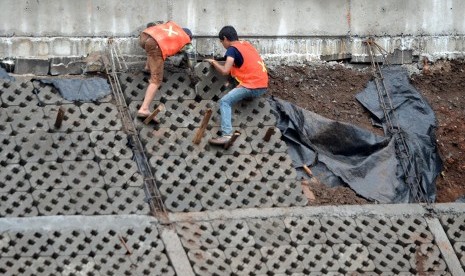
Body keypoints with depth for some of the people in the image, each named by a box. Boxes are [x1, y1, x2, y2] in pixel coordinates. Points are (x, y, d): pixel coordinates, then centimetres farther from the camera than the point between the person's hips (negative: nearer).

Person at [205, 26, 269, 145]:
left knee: (225, 101, -13)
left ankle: (226, 135, -29)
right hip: (263, 85, 8)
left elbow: (225, 71, -13)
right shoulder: (246, 44, 18)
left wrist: (213, 62, 4)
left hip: (252, 86, -8)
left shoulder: (232, 49, -4)